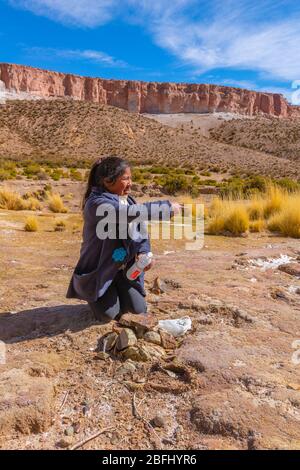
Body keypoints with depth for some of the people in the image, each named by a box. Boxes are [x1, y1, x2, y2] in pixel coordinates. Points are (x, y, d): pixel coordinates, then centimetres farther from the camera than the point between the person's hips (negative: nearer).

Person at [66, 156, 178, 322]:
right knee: (109, 313, -9)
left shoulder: (128, 201, 1)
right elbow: (128, 213, -40)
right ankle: (90, 293, 23)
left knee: (139, 309, 0)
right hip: (98, 270, -6)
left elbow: (141, 231, 6)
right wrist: (166, 207, -35)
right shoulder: (97, 203, -23)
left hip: (125, 270, 6)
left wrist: (144, 253, -15)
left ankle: (114, 292, 30)